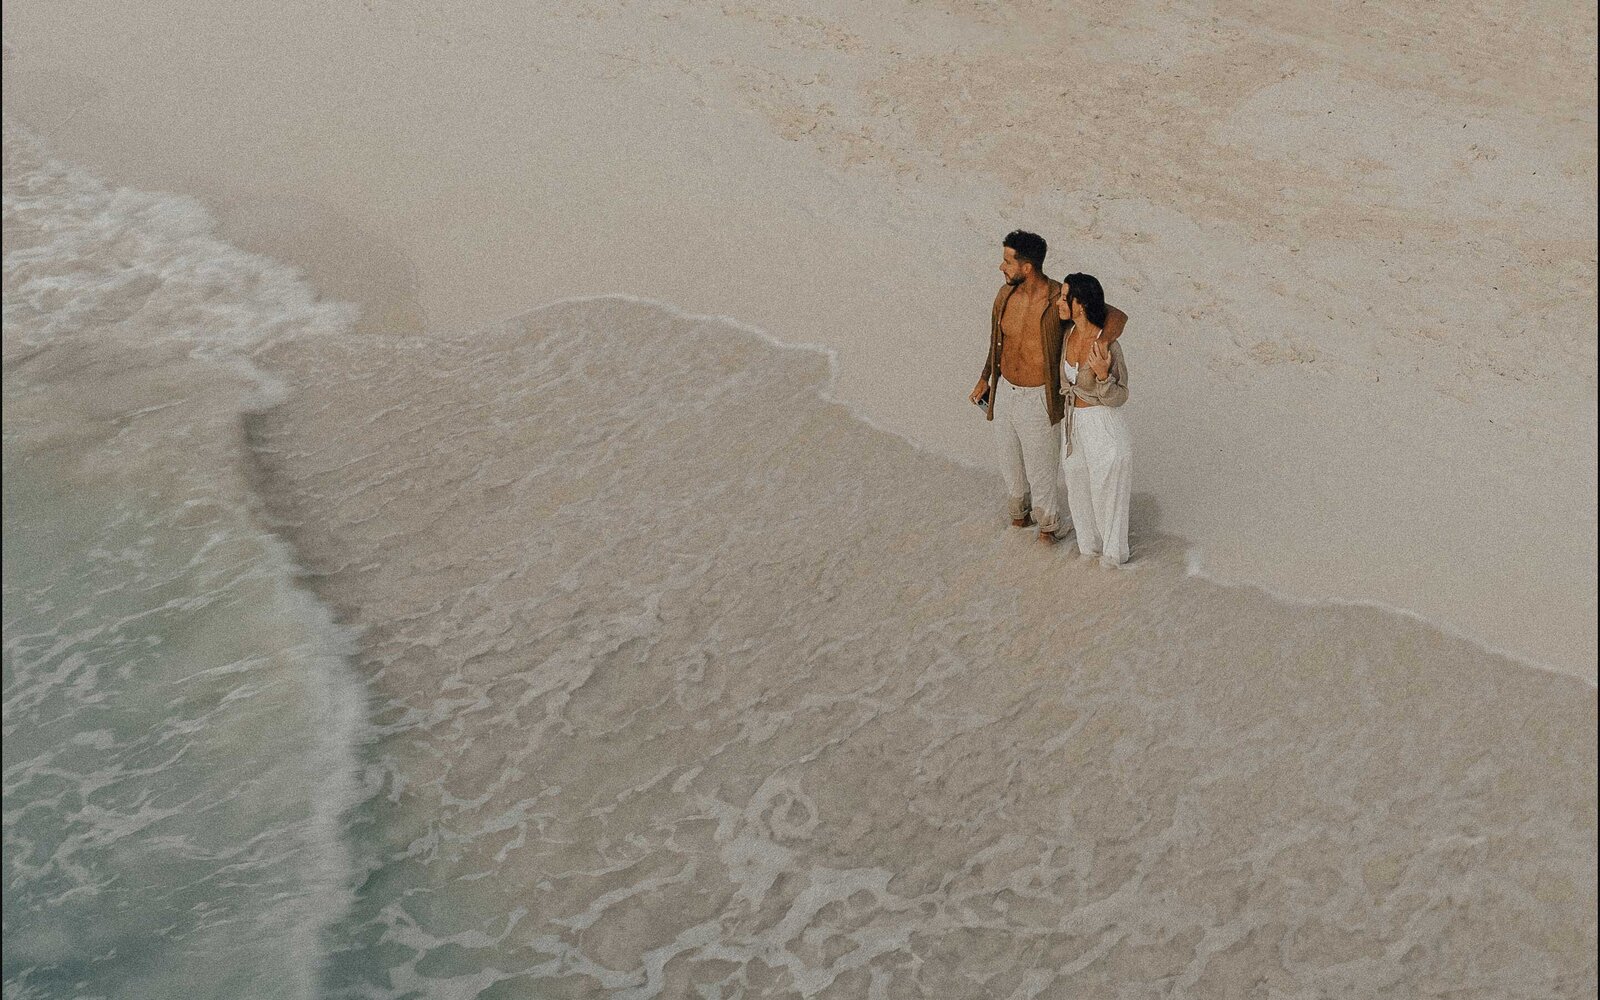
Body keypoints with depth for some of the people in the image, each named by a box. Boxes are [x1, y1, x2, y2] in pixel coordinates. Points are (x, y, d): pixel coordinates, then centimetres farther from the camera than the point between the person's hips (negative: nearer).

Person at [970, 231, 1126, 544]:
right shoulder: (1006, 294, -9)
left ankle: (1047, 523, 38)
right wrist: (985, 379, 19)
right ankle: (1019, 511, 52)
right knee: (1009, 458, 24)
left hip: (1038, 398, -5)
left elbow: (1117, 316, -26)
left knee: (1040, 465, 11)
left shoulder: (1059, 300, -26)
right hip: (1005, 392, 5)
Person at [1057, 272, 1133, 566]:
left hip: (1103, 426, -7)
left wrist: (1102, 374, -37)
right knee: (1079, 487, 24)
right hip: (1074, 421, 7)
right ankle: (1089, 542, 47)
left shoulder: (1107, 345, -27)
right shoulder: (1070, 335, -6)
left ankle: (1113, 552, 36)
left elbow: (1118, 398, -21)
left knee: (1107, 491, 13)